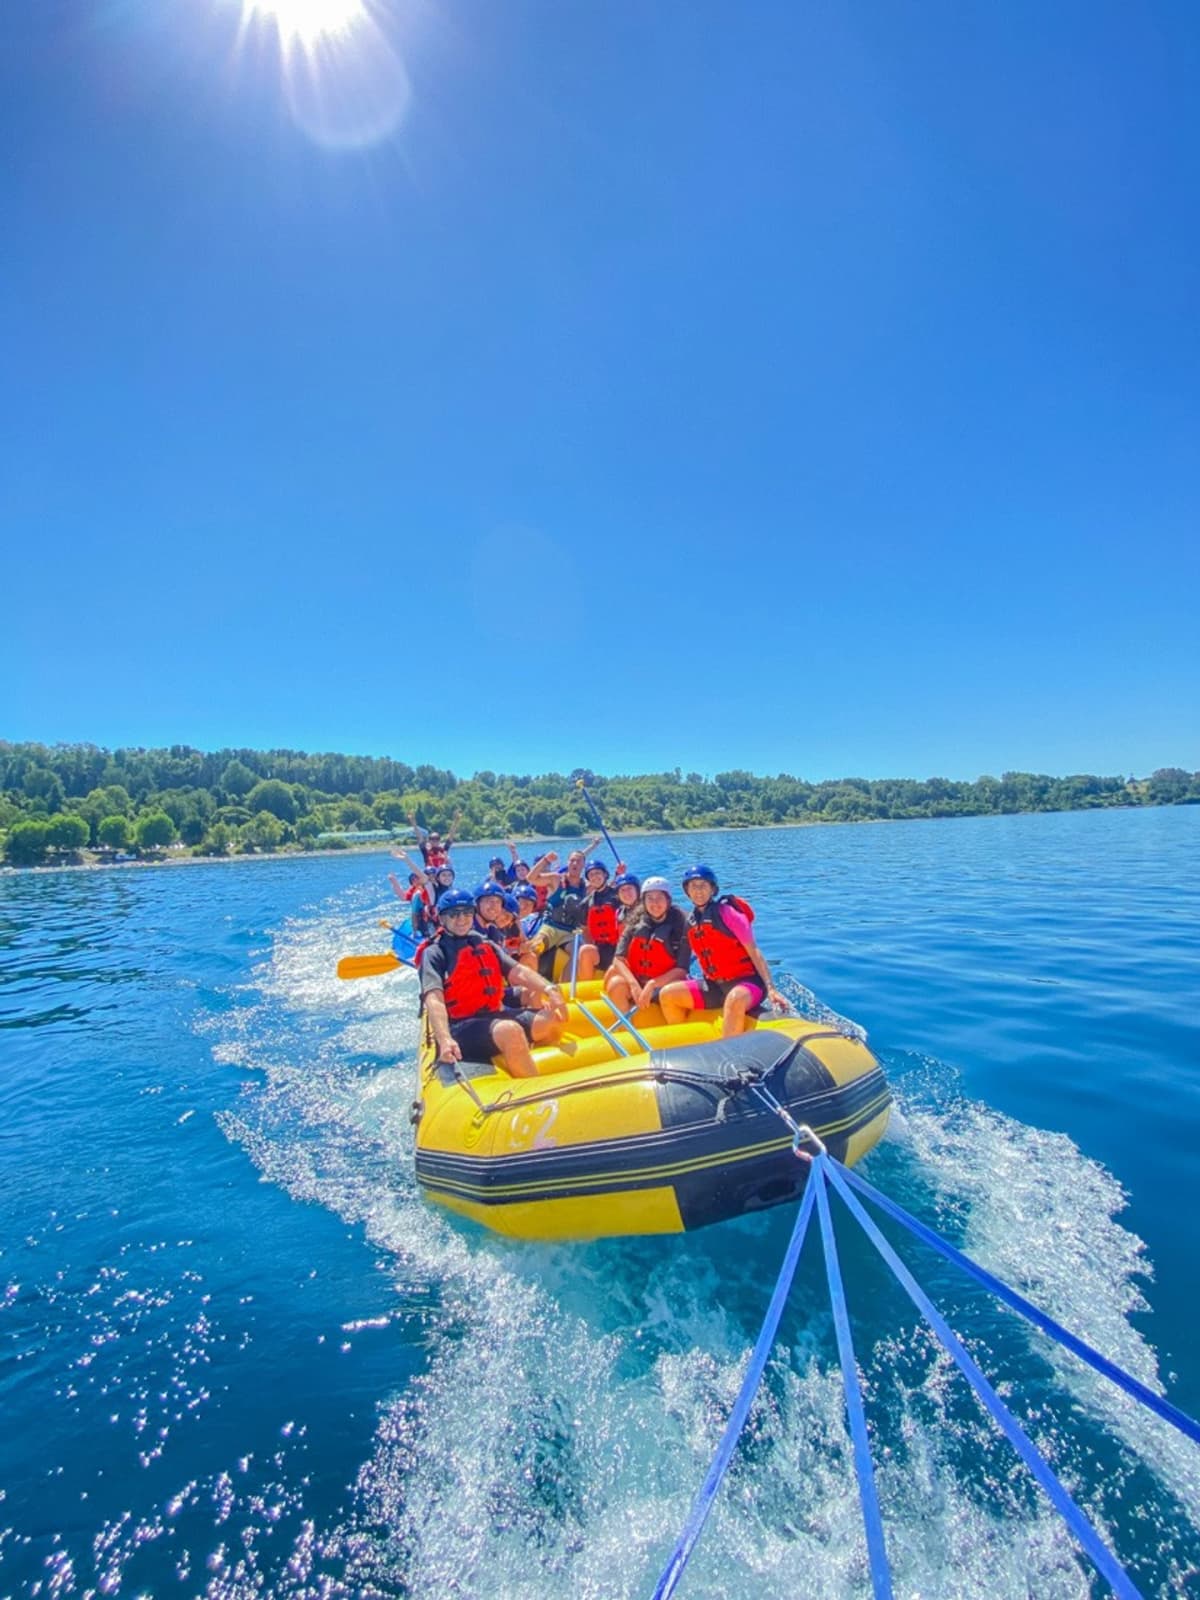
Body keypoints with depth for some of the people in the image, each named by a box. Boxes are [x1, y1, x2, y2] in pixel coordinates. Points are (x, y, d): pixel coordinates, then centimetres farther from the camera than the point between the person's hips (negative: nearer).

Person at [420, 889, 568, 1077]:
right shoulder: (435, 953, -1)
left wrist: (549, 990, -14)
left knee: (553, 1018, -13)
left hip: (496, 1016, 7)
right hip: (461, 1027, -6)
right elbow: (434, 1001, -16)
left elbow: (519, 973, 6)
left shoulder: (486, 945, 17)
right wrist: (445, 1040, -34)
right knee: (510, 1031, -35)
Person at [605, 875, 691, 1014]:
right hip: (636, 983, 2)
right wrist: (634, 985, -23)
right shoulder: (634, 923, 1)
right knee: (616, 984, -27)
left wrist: (652, 984, -24)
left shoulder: (680, 924, -8)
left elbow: (681, 970, -12)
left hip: (665, 984, -2)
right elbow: (619, 959, -6)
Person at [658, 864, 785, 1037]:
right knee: (668, 994, -4)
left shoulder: (727, 913, -11)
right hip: (714, 986, 7)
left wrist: (771, 989, -22)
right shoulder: (691, 921, 7)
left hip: (745, 983, -6)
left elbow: (754, 952, -13)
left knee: (734, 999, -40)